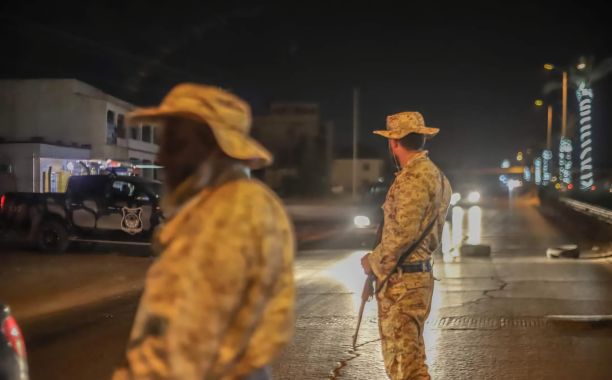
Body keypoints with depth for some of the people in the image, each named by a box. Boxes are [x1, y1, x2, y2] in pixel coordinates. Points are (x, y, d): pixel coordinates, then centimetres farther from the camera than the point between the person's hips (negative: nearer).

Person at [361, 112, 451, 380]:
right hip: (420, 274, 10)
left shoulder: (412, 178, -17)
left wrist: (374, 262, -7)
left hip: (401, 281, -10)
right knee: (410, 355, 18)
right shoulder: (434, 175, 14)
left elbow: (402, 234, -22)